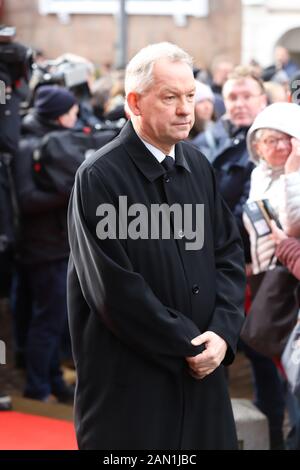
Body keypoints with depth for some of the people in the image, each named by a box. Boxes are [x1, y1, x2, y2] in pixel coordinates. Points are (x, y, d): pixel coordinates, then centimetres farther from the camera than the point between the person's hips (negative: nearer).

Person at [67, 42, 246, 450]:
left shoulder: (198, 166, 7)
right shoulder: (99, 178, -13)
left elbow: (229, 253, 9)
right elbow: (114, 288, -16)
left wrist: (223, 332, -7)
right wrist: (188, 346, -12)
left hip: (202, 371, 6)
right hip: (129, 382, -6)